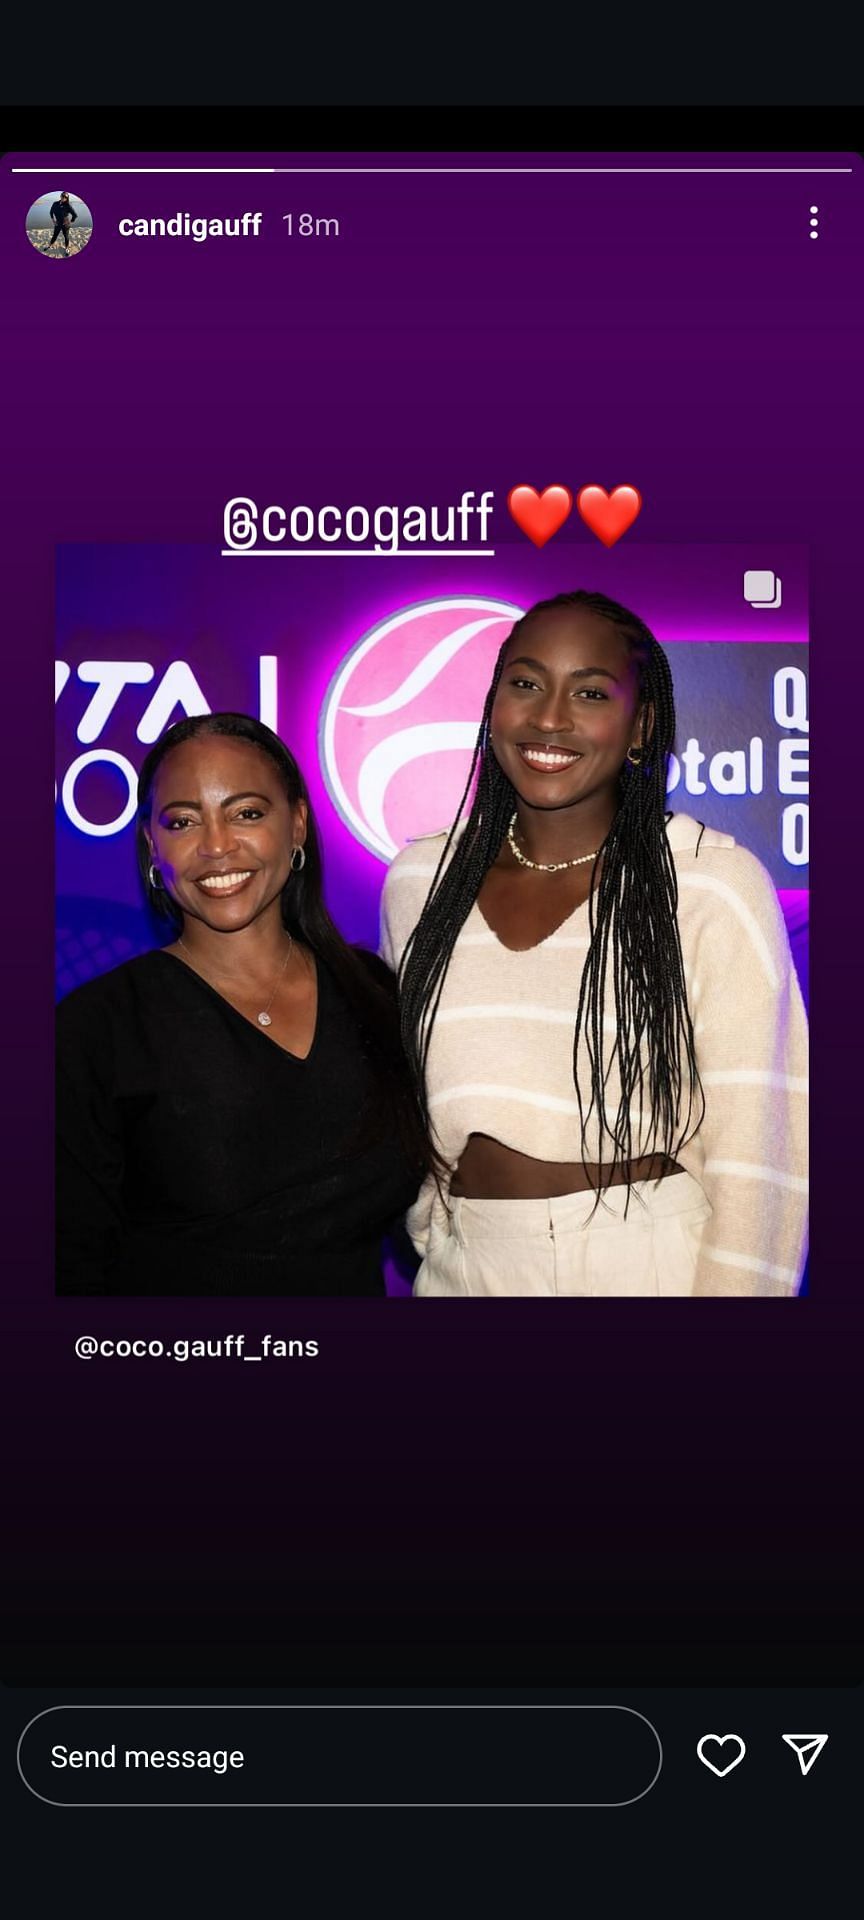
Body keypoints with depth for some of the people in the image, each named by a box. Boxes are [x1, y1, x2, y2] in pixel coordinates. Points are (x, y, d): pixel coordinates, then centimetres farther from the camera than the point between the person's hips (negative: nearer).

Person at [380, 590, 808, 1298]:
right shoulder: (418, 880, 0)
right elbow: (407, 1099, 10)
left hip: (661, 1265, -3)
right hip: (465, 1268, 4)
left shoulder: (718, 886, -13)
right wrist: (430, 1229, 6)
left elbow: (753, 1159, -13)